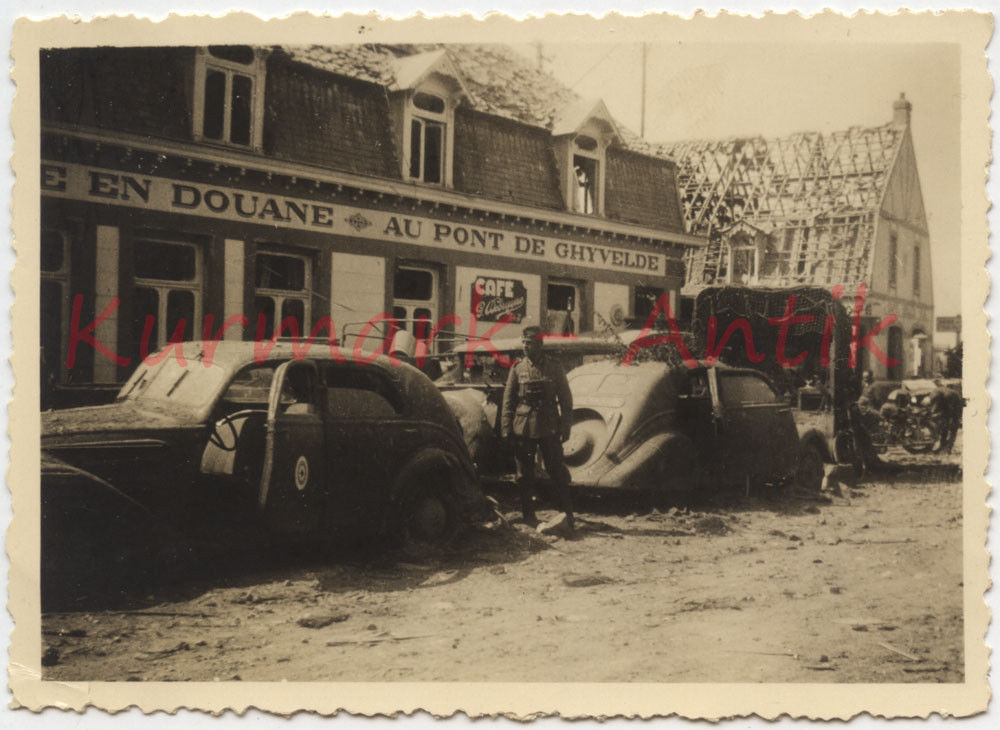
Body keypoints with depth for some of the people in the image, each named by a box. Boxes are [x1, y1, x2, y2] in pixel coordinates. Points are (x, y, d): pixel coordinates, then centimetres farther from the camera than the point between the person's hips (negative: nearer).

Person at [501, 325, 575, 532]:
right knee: (525, 472, 6)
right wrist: (506, 428, 0)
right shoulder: (517, 369, 4)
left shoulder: (554, 368, 3)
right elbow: (508, 401, 6)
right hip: (523, 428, 1)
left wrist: (565, 426, -2)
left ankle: (567, 514, 6)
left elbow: (565, 399, 4)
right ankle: (528, 514, 16)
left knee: (557, 470, -1)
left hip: (549, 428, -1)